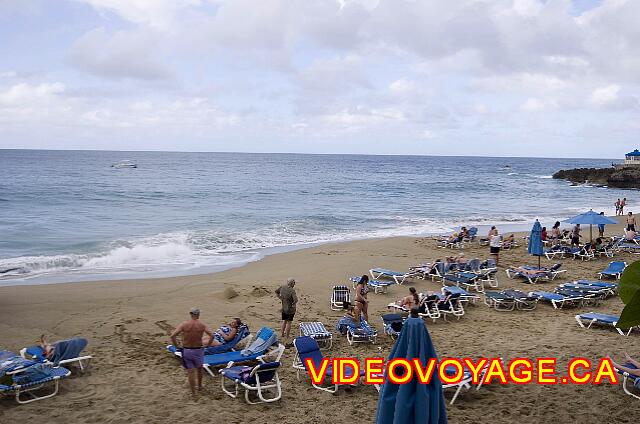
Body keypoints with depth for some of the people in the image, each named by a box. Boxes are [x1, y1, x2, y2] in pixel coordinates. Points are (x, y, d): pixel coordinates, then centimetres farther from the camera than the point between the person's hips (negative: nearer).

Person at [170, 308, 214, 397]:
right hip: (198, 350, 1)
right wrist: (207, 345, -4)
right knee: (199, 368, 26)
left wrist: (177, 346, -5)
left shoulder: (184, 324, -9)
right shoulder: (202, 325, -8)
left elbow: (173, 335, -17)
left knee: (190, 371, 7)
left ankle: (193, 392, 12)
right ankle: (199, 386, 43)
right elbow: (212, 335, -16)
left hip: (186, 350, -1)